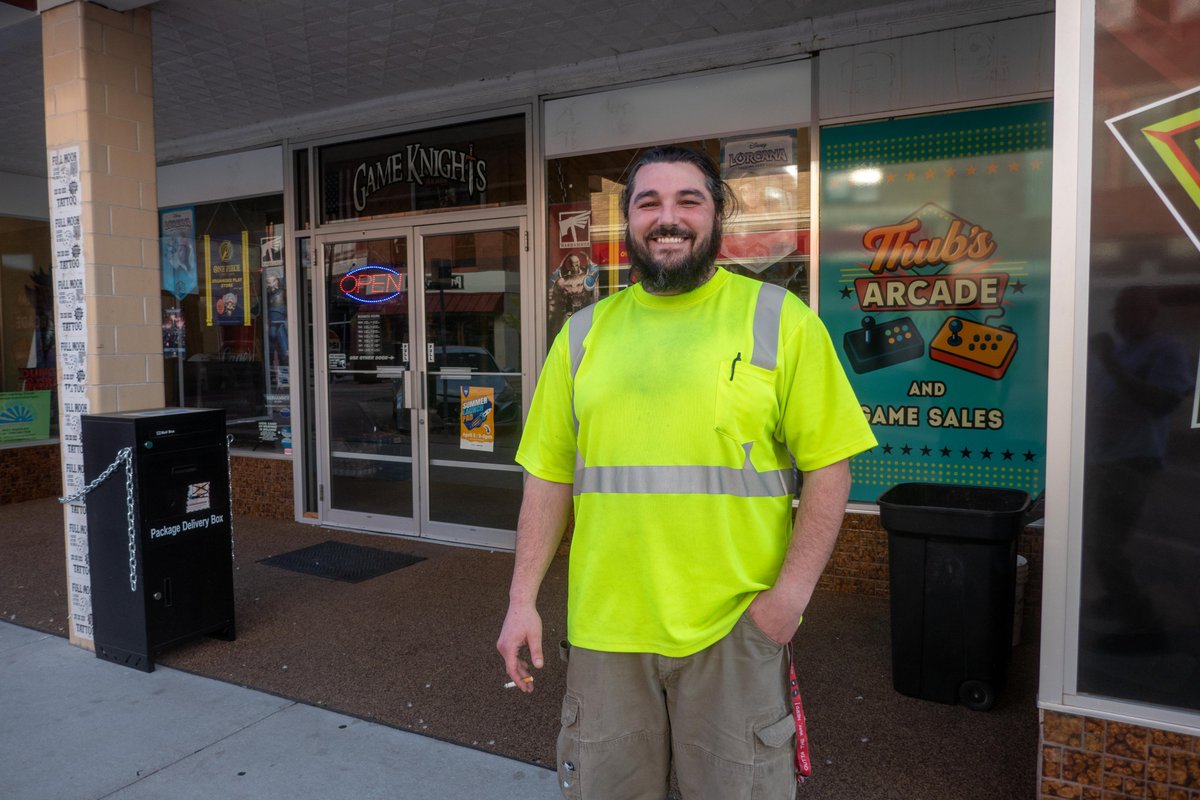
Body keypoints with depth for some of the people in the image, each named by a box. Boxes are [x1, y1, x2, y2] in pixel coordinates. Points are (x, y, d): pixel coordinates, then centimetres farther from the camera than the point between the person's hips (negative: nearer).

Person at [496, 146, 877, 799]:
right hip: (604, 625, 3)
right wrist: (522, 600, 4)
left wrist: (791, 591, -11)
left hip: (734, 627, -2)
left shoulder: (781, 322, -3)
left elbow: (828, 466, -4)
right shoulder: (585, 333, 6)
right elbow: (549, 475, 7)